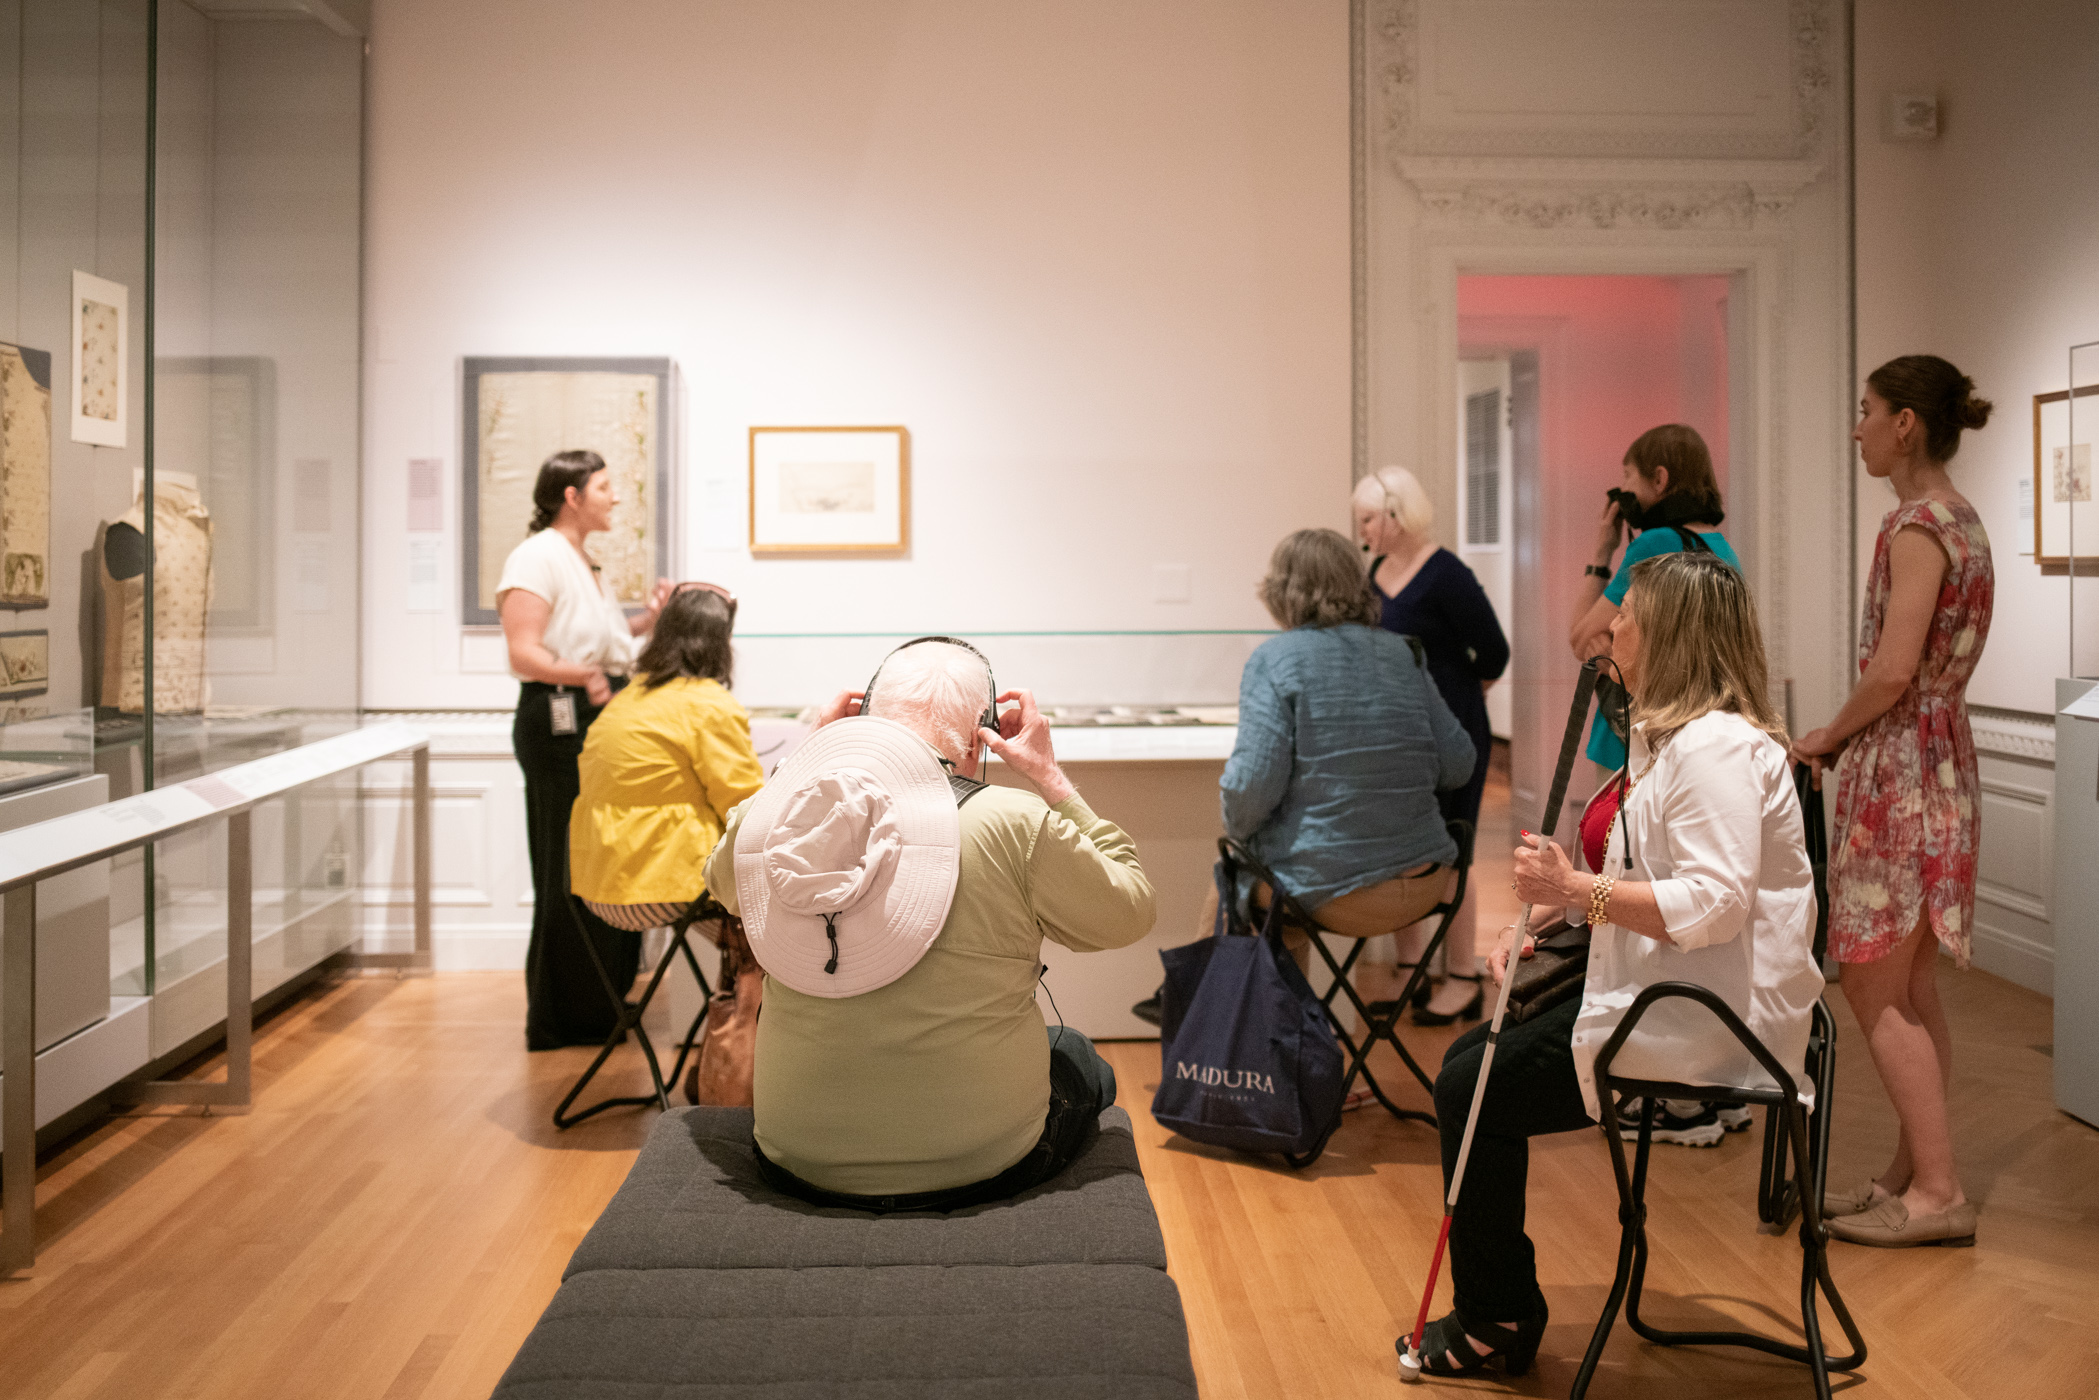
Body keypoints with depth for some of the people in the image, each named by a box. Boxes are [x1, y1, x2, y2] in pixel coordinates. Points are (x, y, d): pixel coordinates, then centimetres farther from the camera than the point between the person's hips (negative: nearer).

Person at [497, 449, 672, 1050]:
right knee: (570, 876, -7)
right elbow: (524, 655, -21)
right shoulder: (536, 558, -11)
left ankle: (600, 1007, 22)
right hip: (558, 720, -10)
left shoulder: (582, 562, 19)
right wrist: (582, 675, -38)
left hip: (600, 719, 10)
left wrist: (649, 618, 16)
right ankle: (559, 1020, 2)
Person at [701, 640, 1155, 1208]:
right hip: (982, 1164, -3)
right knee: (1079, 1061, 29)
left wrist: (810, 751, 12)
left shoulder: (768, 813, -7)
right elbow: (1127, 913, -1)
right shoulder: (1016, 824, -17)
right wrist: (1048, 775, 2)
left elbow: (722, 882, 17)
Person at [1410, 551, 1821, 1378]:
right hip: (1665, 992, 11)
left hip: (1705, 1026, -11)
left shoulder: (1716, 746, -20)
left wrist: (1575, 890, -31)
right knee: (1469, 1057, 10)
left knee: (1473, 1093, -9)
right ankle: (1496, 1311, 20)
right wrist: (1536, 917, 6)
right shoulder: (1669, 735, 16)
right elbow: (1635, 873, 20)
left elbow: (1714, 902, -29)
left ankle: (1495, 1324, 9)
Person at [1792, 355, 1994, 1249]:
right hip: (1938, 762, 10)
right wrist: (1844, 740, 12)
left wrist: (1826, 740, -6)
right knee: (1911, 990, 14)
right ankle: (1914, 1175, 22)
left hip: (1901, 770, -10)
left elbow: (1891, 672, -22)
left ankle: (1939, 1193, 3)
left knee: (1874, 988, -3)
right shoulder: (1959, 520, 14)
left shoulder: (1916, 525, -16)